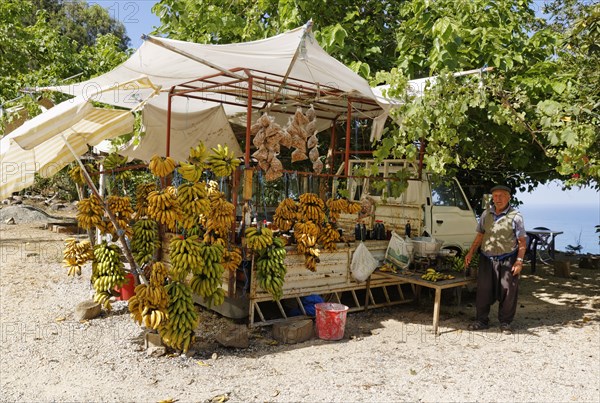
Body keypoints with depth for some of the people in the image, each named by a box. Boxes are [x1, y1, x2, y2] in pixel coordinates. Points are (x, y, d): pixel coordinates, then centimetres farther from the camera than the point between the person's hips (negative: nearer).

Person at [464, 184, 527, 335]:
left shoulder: (515, 216, -5)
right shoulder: (486, 214, 8)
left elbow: (522, 241, -5)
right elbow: (480, 235, 15)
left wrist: (519, 261, -13)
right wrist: (470, 253, 7)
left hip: (507, 259, -3)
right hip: (487, 259, 4)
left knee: (507, 292, 3)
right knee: (483, 290, 6)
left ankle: (505, 323, 17)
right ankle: (481, 320, 19)